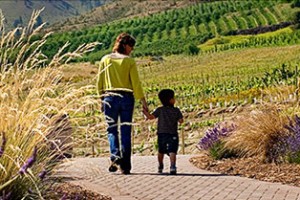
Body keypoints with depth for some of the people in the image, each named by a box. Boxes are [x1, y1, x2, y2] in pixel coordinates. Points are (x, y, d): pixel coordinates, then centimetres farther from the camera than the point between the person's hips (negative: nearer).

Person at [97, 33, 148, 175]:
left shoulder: (105, 59, 5)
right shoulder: (129, 61, -2)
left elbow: (99, 82, 6)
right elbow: (136, 83, -4)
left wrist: (102, 99, 15)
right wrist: (143, 102, 0)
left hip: (110, 97, 1)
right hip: (127, 98, -1)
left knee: (112, 129, 8)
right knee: (125, 131, 5)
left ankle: (115, 157, -17)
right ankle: (125, 166, 6)